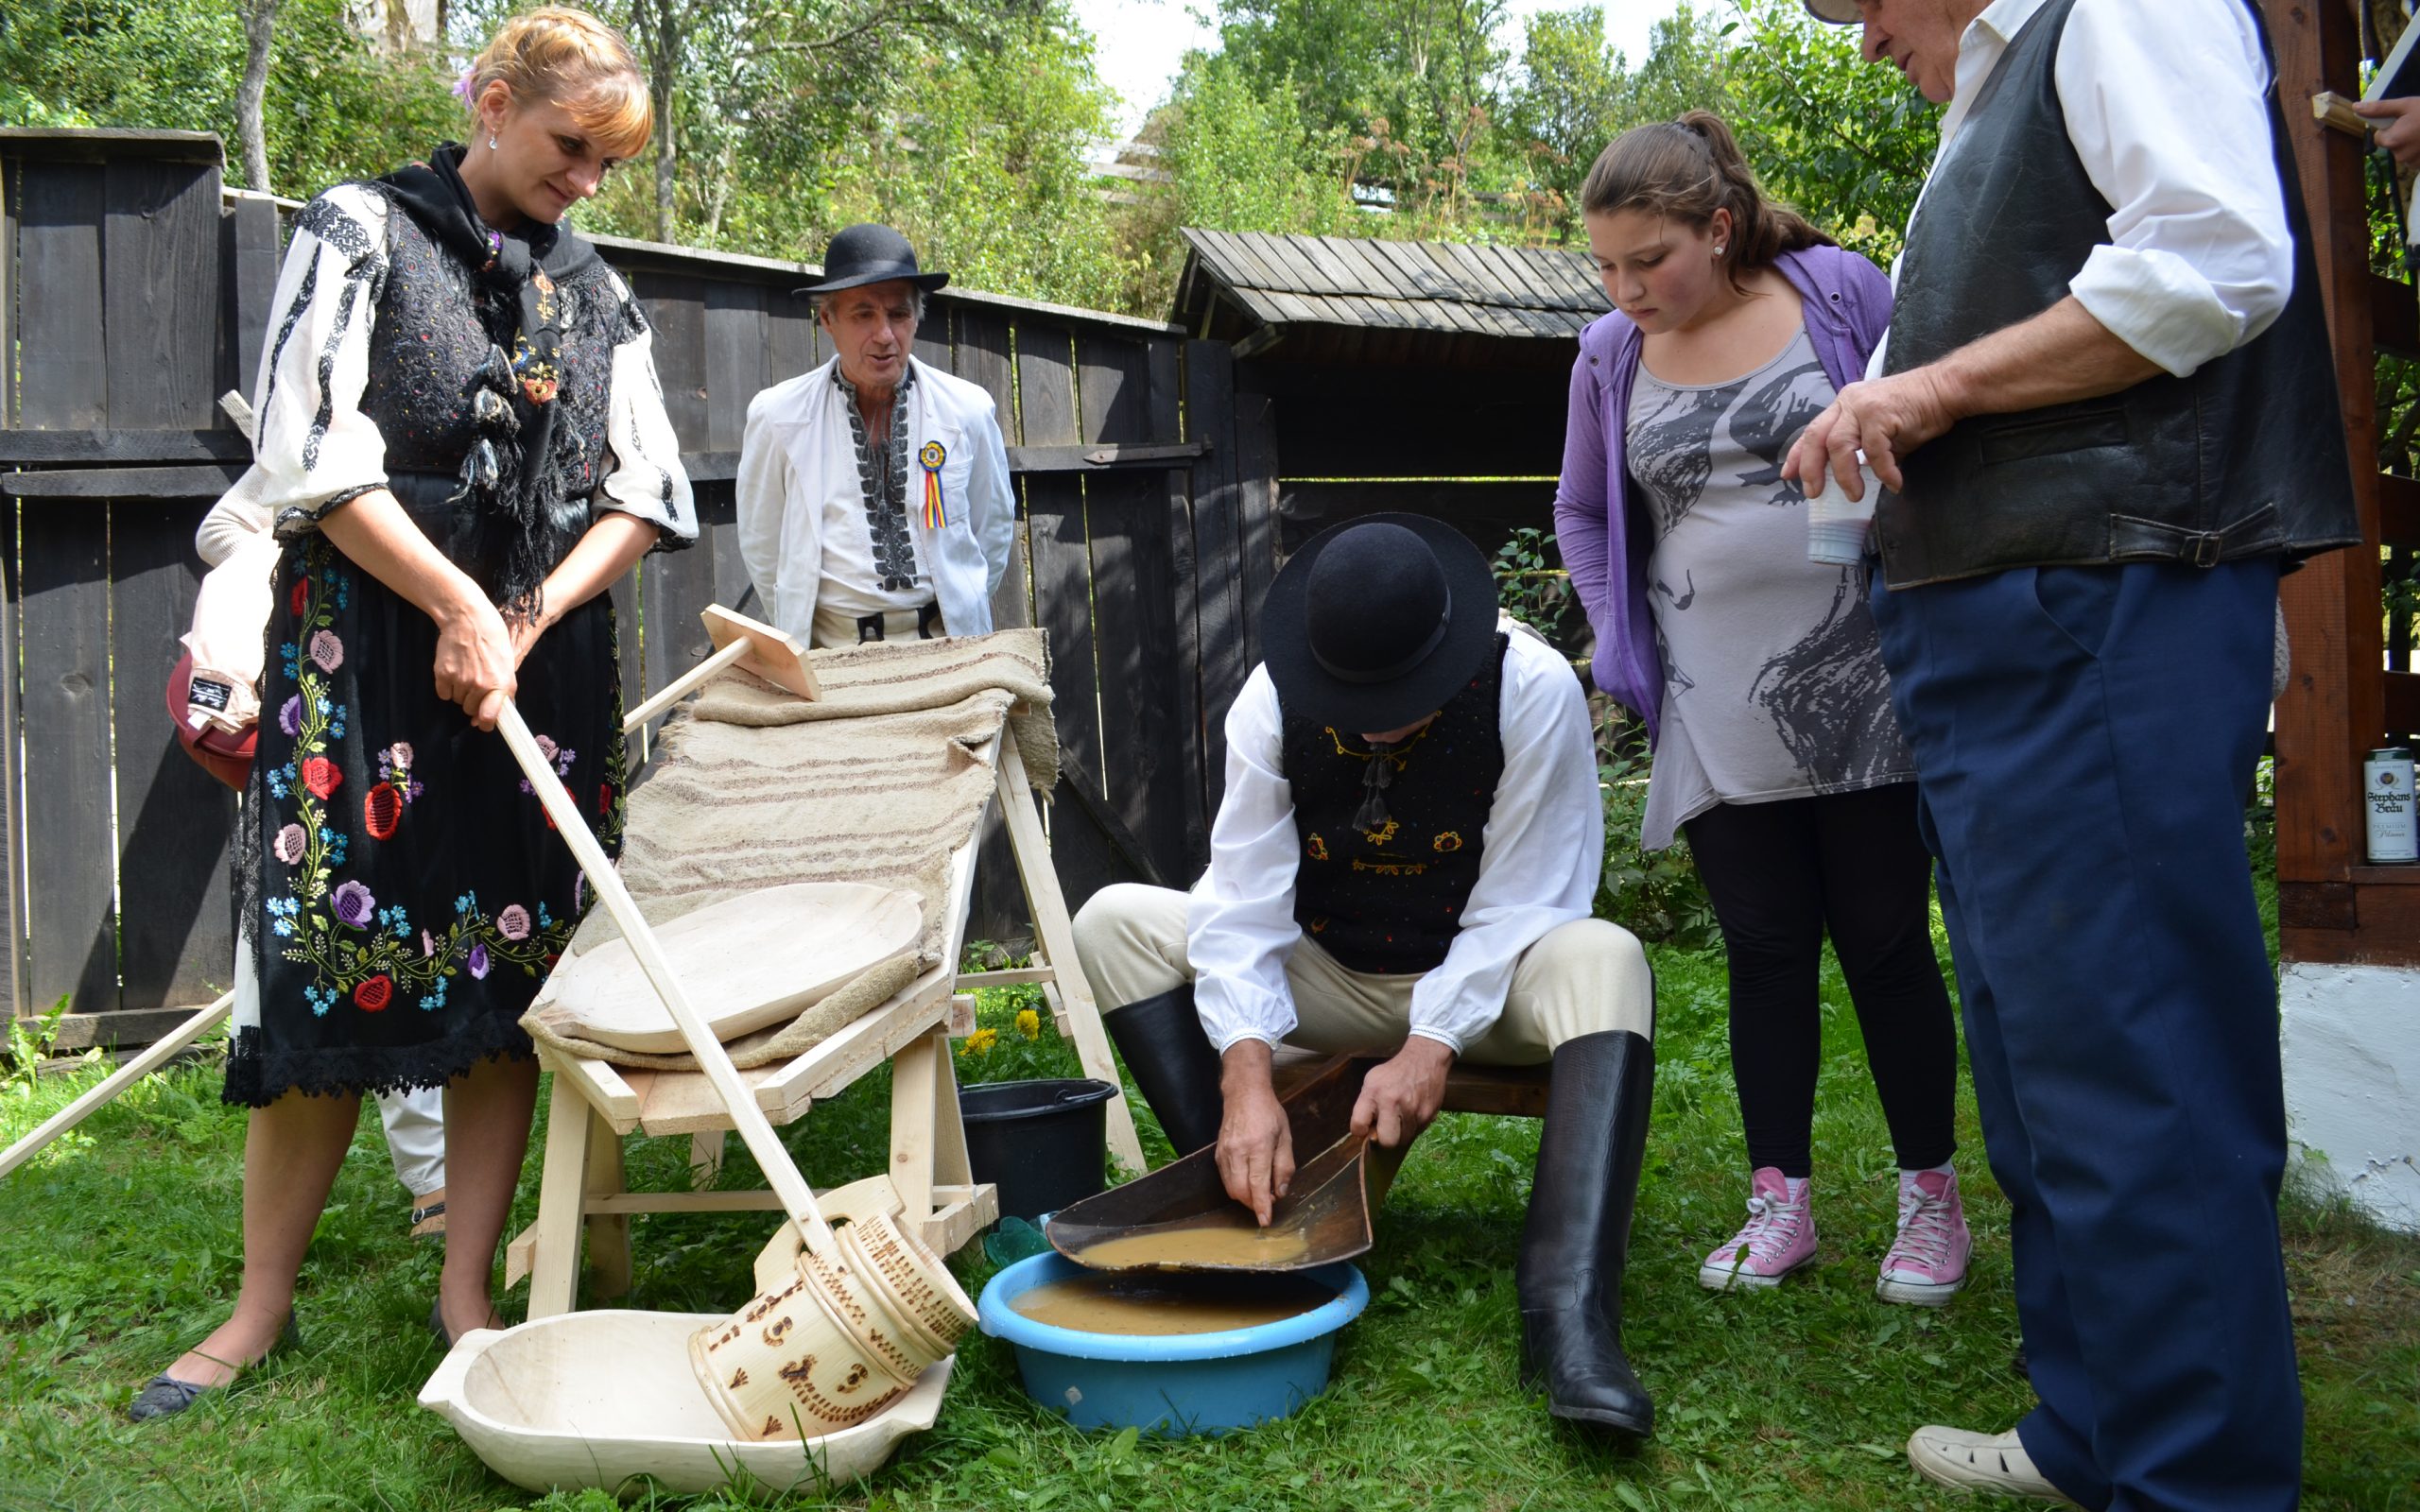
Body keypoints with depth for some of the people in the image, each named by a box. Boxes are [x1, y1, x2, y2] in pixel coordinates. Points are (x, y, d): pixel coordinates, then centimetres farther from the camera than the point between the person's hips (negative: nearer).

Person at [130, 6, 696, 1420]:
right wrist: (458, 604, -14)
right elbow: (307, 455, -9)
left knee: (508, 973, 2)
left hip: (544, 660, 4)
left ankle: (467, 1293, 12)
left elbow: (646, 492, 8)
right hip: (368, 651, -3)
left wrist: (532, 614, -7)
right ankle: (265, 1303, 13)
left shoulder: (597, 292, 13)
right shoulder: (363, 231, 2)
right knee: (329, 969, -2)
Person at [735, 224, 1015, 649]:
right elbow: (762, 545, 12)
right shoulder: (777, 417, 2)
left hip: (948, 641, 0)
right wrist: (798, 630, 13)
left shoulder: (968, 411, 4)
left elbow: (993, 528, 17)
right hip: (829, 651, 0)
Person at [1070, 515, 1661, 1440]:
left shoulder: (1533, 689, -21)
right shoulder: (1273, 702, -14)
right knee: (1116, 921, -15)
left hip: (1484, 984, -2)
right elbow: (1245, 905, -19)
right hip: (1330, 981, 3)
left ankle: (1568, 1314, -46)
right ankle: (1256, 1200, -24)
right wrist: (1247, 1078, -32)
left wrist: (1432, 1047, -29)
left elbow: (1518, 906, -18)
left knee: (1604, 961, -36)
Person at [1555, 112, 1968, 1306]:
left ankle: (1931, 1196, 19)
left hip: (1858, 685, -2)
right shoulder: (1611, 356, 5)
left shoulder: (1840, 290, -2)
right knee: (1763, 950, 6)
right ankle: (1780, 1198, 17)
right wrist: (1626, 638, 6)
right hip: (1715, 715, 2)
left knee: (1884, 941, 5)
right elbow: (1583, 513, 18)